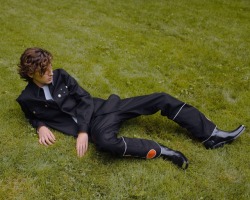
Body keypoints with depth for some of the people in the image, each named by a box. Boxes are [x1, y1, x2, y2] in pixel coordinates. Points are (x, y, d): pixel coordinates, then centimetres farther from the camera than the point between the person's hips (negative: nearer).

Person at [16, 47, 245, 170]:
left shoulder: (60, 75, 5)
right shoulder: (28, 99, 0)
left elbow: (85, 99, 0)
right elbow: (35, 117, 18)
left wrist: (81, 131, -15)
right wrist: (41, 127, -9)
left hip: (100, 107, 5)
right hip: (92, 125, -4)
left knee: (161, 99, -5)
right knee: (106, 141, -45)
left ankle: (211, 135, 1)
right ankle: (161, 151, -23)